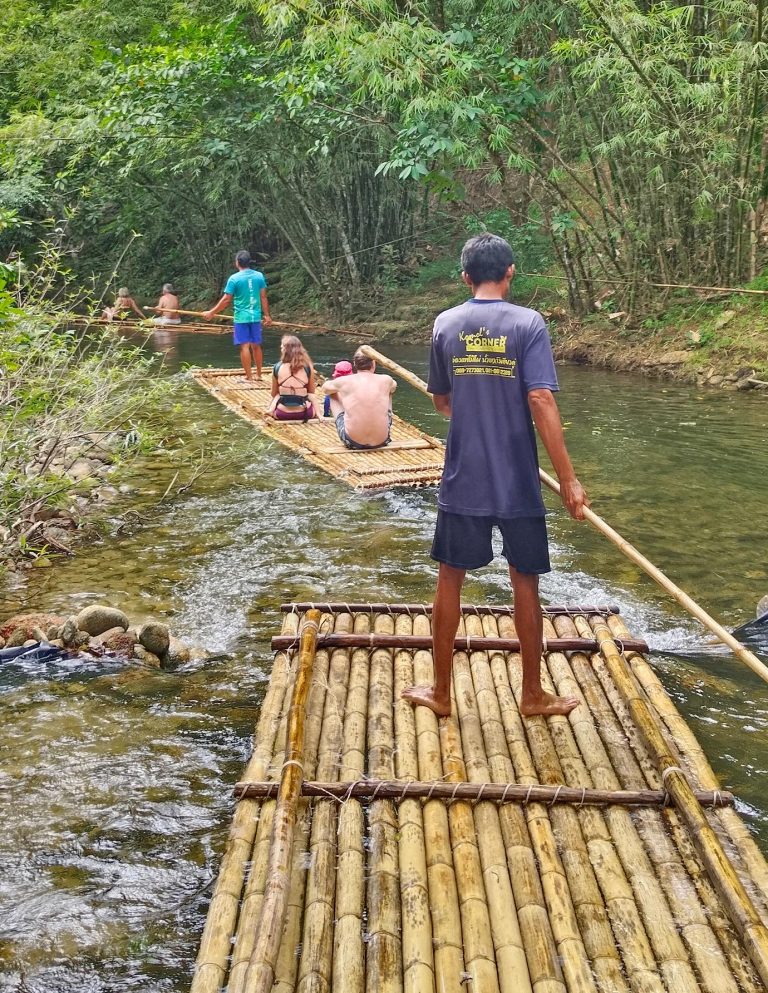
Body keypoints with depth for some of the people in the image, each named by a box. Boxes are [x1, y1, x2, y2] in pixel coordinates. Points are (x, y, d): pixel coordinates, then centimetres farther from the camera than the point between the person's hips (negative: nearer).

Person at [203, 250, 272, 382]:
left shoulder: (234, 278, -9)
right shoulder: (259, 276, 2)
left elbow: (226, 300, -8)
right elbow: (263, 297, 5)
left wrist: (211, 313, 2)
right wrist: (267, 315, 14)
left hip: (241, 317, -4)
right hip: (256, 317, 4)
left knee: (244, 346, -1)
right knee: (256, 346, 13)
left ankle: (249, 377, -1)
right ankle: (259, 374, 20)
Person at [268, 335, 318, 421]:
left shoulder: (277, 367, -5)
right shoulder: (308, 366, -5)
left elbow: (274, 394, 7)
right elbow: (311, 392, 5)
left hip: (282, 414, 0)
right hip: (305, 413, 0)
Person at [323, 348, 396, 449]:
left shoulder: (344, 381, -5)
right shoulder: (385, 380, -2)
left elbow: (325, 387, 19)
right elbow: (394, 386, 25)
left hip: (352, 441, -1)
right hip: (381, 441, 1)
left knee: (333, 394, 22)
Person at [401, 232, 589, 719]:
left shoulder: (446, 324, 2)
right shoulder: (528, 323, -8)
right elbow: (541, 402, -16)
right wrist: (568, 478, -13)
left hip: (462, 482, 2)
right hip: (518, 483, -2)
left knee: (450, 579, 12)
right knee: (525, 583, 11)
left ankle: (441, 692, 22)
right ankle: (533, 695, 23)